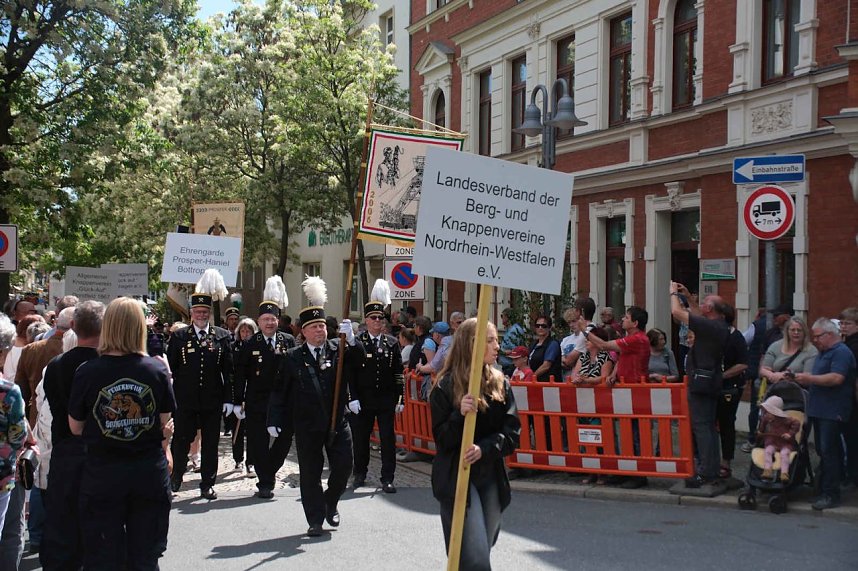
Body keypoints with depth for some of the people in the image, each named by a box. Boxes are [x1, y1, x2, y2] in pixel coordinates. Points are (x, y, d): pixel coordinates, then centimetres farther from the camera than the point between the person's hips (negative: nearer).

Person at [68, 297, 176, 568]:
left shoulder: (87, 372, -10)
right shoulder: (157, 370, -7)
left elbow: (75, 427, -2)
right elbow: (165, 424, 0)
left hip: (102, 473, -1)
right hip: (149, 472, 1)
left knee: (103, 557, 10)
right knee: (145, 558, 13)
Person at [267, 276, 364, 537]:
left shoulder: (339, 350, 2)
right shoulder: (293, 357, -1)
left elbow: (359, 360, -14)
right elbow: (280, 391, -1)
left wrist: (351, 338, -30)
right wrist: (274, 421, -5)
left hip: (337, 422, 1)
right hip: (307, 426, -1)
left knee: (343, 466, 3)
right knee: (310, 474, 5)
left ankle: (331, 503, 29)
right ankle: (315, 520, 16)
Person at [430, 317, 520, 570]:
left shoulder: (500, 384, 5)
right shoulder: (446, 386, -7)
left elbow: (512, 433, -2)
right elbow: (442, 440, -8)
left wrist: (484, 449, -19)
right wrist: (460, 415, -26)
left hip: (491, 478, 5)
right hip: (457, 479, -5)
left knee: (483, 548, 12)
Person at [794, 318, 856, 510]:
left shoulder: (841, 352, -11)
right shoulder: (823, 353, 21)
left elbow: (836, 378, -23)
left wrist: (810, 378, -17)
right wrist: (805, 379, 10)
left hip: (833, 412, -10)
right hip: (820, 410, 10)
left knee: (828, 452, -10)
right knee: (823, 452, 12)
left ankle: (831, 494, -8)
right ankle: (824, 487, 17)